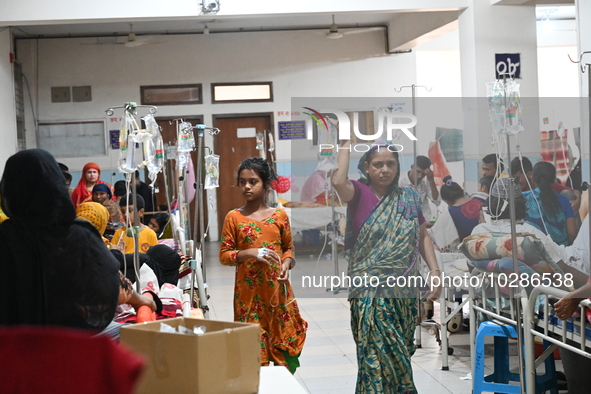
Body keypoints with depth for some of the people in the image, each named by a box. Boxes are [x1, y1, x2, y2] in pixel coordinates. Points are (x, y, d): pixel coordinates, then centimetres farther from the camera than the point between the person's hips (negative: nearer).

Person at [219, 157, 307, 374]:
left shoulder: (280, 215, 4)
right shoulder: (234, 217, -1)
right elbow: (224, 254, -1)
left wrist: (287, 263, -8)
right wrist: (251, 253, -16)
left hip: (278, 289, 2)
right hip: (249, 290, -2)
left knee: (286, 339, 4)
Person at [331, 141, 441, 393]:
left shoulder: (409, 197, 8)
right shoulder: (359, 193, -4)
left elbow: (423, 237, 14)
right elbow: (338, 181, -26)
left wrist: (435, 271, 3)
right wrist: (347, 143, -16)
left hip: (405, 290, 4)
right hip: (371, 291, -4)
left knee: (400, 356, 10)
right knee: (380, 356, -7)